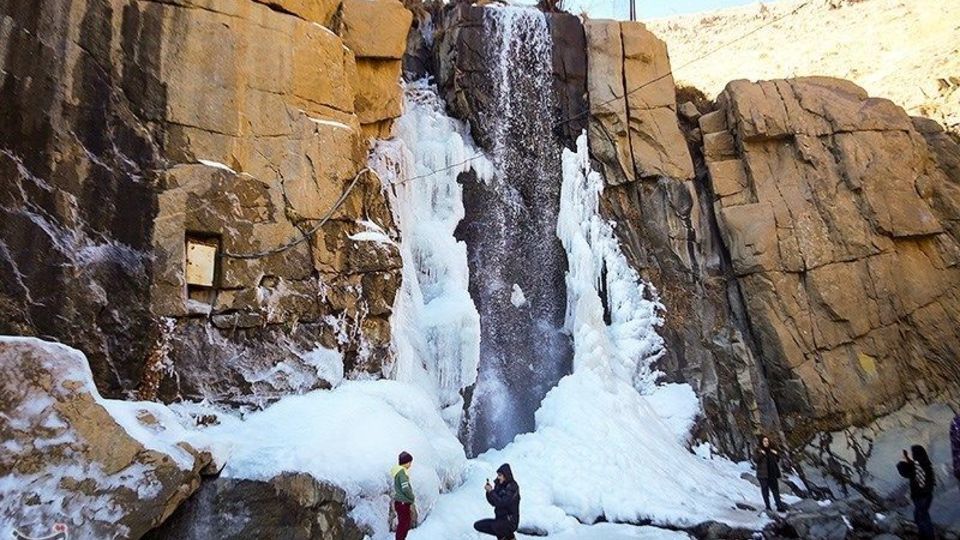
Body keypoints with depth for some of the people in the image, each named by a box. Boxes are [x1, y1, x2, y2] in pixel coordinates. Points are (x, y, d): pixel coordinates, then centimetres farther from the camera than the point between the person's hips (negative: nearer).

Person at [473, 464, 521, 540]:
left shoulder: (512, 487, -19)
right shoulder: (499, 485, 5)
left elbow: (501, 503, -27)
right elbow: (493, 503, 5)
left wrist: (491, 491, -23)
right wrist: (488, 491, -11)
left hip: (510, 522, -8)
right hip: (499, 519, 8)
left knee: (495, 526, -35)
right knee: (477, 525, 2)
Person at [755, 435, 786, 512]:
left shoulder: (771, 450, 12)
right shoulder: (759, 451, -2)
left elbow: (777, 460, 18)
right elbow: (755, 460, -14)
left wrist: (776, 454, 0)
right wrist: (761, 454, -27)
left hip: (772, 474, 4)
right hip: (763, 474, -4)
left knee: (775, 490, 4)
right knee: (765, 490, -1)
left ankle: (779, 506, 8)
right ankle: (768, 507, 4)